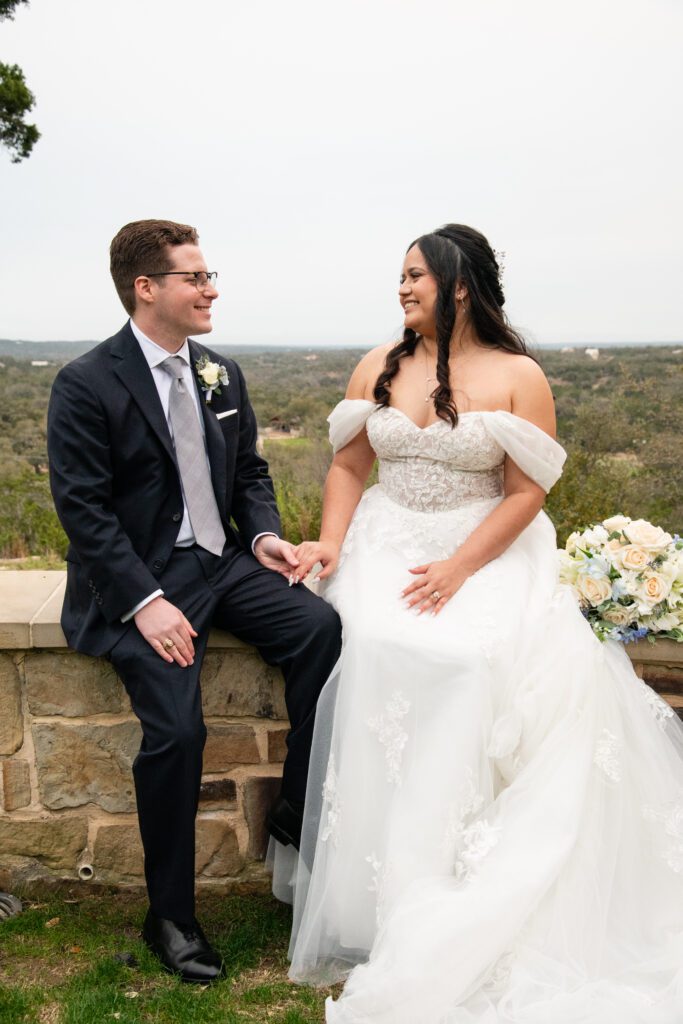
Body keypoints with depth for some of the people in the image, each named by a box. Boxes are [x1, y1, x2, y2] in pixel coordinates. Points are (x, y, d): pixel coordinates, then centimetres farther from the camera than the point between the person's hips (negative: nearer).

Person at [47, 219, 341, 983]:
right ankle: (170, 916, 2)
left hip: (223, 562, 6)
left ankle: (297, 813, 0)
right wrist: (144, 601, -22)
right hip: (141, 578, -5)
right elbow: (82, 509, -14)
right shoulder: (85, 384, -9)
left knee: (320, 626, -19)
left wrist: (264, 534, -3)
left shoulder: (222, 374, 9)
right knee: (176, 729, -21)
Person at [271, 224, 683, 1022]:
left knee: (476, 660, -31)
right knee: (375, 650, -27)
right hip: (387, 543, 3)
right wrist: (331, 543, -4)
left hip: (485, 550, -2)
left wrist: (459, 568, -18)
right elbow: (348, 464, 13)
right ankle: (379, 890, -13)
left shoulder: (518, 377, -2)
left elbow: (526, 492, -7)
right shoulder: (378, 368, 10)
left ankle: (457, 890, -12)